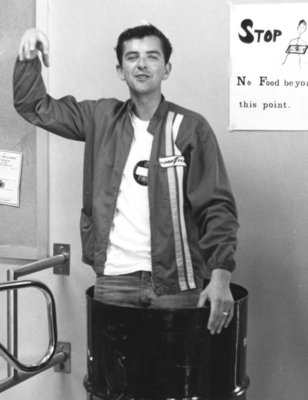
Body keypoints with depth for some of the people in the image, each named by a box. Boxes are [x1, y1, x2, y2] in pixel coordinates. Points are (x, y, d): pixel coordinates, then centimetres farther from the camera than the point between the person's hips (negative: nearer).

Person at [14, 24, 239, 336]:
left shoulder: (190, 128, -3)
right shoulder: (102, 118, 8)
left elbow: (217, 206, -6)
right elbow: (34, 107, 15)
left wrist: (221, 274, -18)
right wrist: (30, 58, -2)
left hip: (174, 282, -2)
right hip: (113, 280, 3)